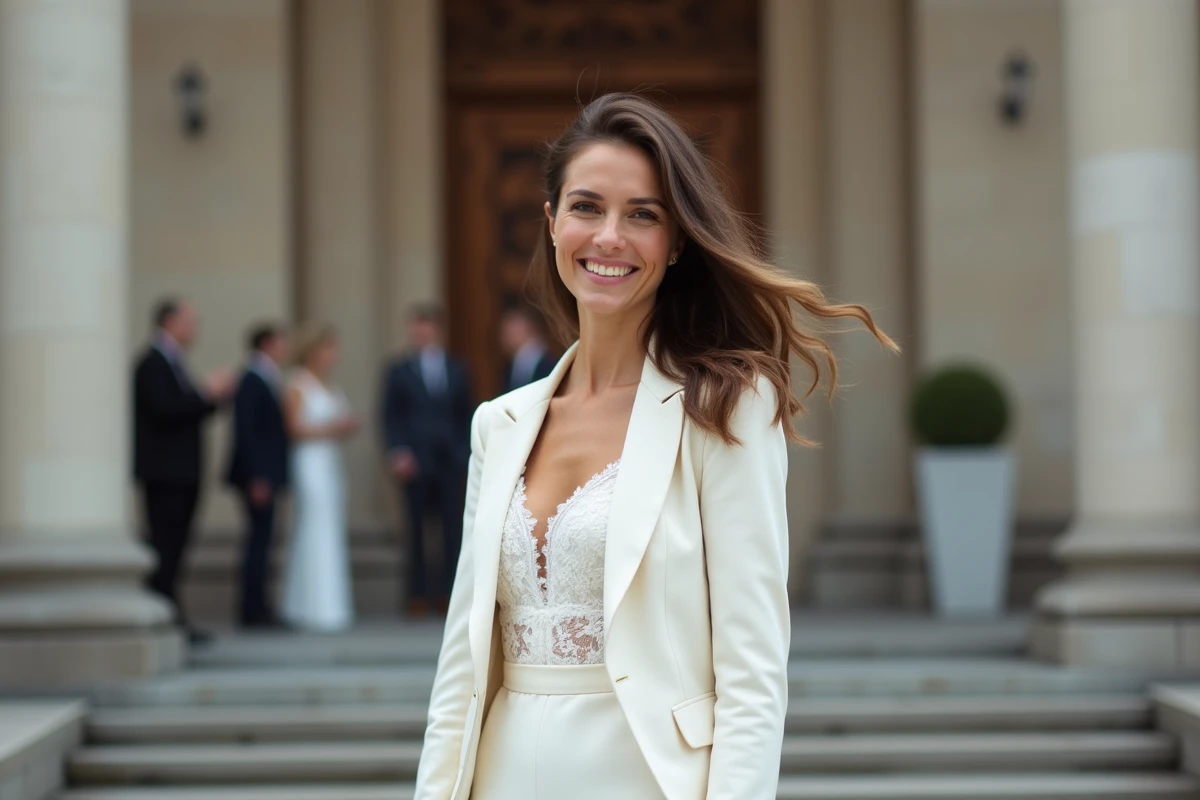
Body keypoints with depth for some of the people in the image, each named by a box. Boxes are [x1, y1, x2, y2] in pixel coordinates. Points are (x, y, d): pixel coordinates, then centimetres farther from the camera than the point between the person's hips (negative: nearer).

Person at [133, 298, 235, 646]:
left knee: (174, 548, 9)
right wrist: (206, 393, -18)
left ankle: (173, 618, 12)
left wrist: (214, 396, 7)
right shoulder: (153, 362, -11)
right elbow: (164, 410, -22)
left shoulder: (172, 362, 20)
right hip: (164, 473, -10)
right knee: (165, 548, -10)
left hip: (182, 472, 10)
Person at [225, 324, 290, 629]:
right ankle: (253, 610, -3)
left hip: (268, 474, 9)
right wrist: (257, 478, -21)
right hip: (258, 475, -9)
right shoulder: (252, 382, -14)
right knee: (259, 538, -7)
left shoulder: (270, 380, 15)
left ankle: (255, 607, 16)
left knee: (260, 539, 11)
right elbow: (245, 432, -18)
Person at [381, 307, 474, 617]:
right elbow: (391, 417, 2)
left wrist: (465, 452, 2)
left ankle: (449, 593, 1)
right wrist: (397, 452, -10)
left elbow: (467, 415, 13)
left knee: (453, 529, -3)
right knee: (417, 530, 0)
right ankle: (419, 595, 4)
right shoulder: (400, 371, 7)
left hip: (451, 462, 2)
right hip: (416, 463, -2)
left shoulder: (457, 370, 13)